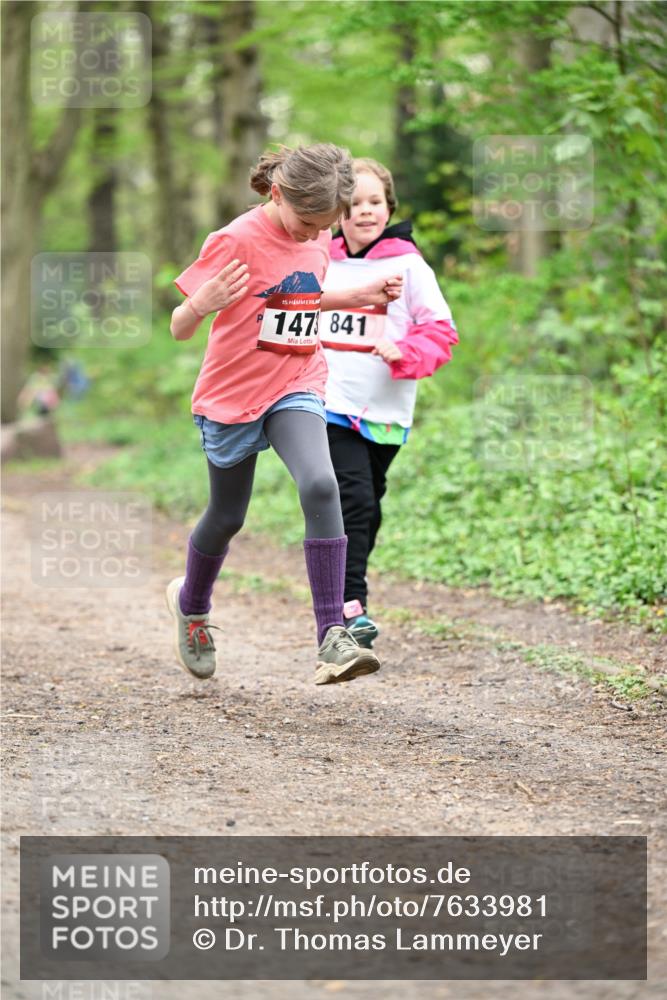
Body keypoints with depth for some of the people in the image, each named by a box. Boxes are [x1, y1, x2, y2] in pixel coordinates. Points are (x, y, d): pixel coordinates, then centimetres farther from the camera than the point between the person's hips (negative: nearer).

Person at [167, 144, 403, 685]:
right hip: (232, 394, -3)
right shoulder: (236, 241, -18)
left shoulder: (317, 238, -1)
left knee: (320, 486, -24)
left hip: (297, 387, 3)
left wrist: (359, 295, 7)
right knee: (228, 515, 13)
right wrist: (202, 305, -38)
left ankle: (333, 638, -26)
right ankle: (191, 603, 46)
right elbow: (180, 327, -16)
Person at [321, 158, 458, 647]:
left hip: (385, 413, 0)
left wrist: (403, 353, -19)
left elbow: (441, 330, -3)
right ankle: (349, 604, -17)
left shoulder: (408, 265, 0)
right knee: (353, 500, -15)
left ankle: (349, 597, 25)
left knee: (367, 509, 11)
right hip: (331, 404, 0)